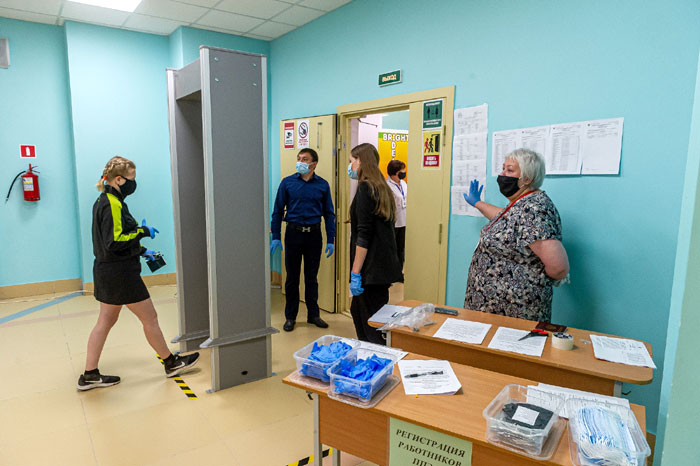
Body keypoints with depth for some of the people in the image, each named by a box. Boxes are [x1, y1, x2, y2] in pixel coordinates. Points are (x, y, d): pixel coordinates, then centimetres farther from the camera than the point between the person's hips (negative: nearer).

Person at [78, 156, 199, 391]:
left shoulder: (103, 201, 12)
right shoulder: (113, 204, -19)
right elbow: (115, 242, -25)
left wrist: (141, 251, 17)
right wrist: (142, 231, -17)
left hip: (106, 271, 10)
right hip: (120, 273, -10)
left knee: (105, 321, 15)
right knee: (150, 318, 4)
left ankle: (89, 375, 21)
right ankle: (171, 363, 19)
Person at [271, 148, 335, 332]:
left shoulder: (322, 185, 2)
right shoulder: (287, 183, 0)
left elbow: (329, 213, 5)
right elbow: (278, 211, 2)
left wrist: (331, 240, 0)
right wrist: (275, 237, -3)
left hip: (314, 234, 1)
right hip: (293, 233, 0)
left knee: (311, 277, 11)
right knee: (292, 277, 8)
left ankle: (313, 314, 24)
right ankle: (290, 316, 21)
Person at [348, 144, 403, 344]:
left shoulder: (366, 188, -13)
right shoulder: (381, 187, 13)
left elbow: (364, 235, -19)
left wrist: (355, 273, -18)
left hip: (371, 267, -10)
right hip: (383, 265, 10)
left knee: (371, 324, -1)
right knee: (357, 311, 22)